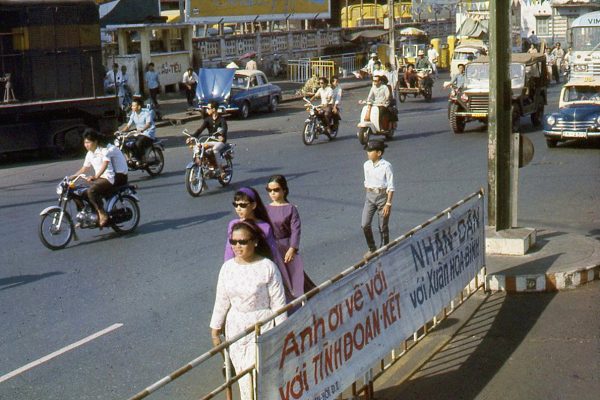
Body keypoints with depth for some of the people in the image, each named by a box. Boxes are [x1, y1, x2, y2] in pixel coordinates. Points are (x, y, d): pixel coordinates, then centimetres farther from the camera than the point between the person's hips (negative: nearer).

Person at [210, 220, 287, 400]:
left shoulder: (267, 267, -14)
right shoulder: (227, 267, -1)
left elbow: (278, 303, -9)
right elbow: (221, 300, 8)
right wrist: (215, 329, 10)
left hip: (261, 326, -5)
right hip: (235, 328, 5)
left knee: (256, 375, -10)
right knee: (242, 374, 12)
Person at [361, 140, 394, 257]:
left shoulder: (386, 166, -15)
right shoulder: (366, 165, 2)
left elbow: (390, 187, -13)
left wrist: (388, 203, -15)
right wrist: (368, 196, 15)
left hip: (383, 196, -5)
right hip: (370, 196, 5)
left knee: (383, 227, 6)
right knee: (365, 224, -4)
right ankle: (371, 248, 17)